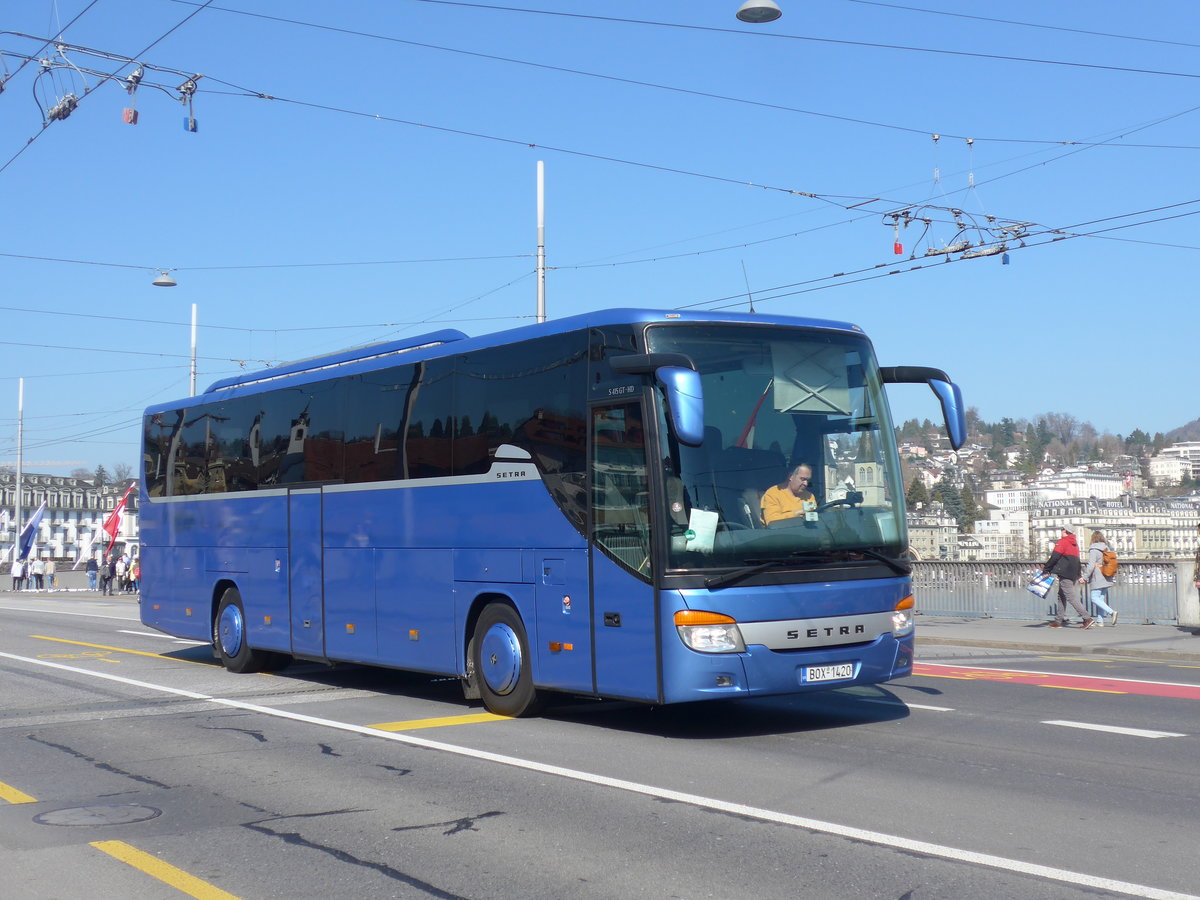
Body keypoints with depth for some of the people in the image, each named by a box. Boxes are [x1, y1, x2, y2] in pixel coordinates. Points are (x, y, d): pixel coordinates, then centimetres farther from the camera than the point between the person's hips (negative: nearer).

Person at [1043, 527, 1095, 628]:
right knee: (1061, 596, 15)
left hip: (1065, 575, -9)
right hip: (1073, 575, 9)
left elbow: (1054, 557, -14)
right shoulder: (1074, 543, 18)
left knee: (1071, 597, -11)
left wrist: (1045, 569, -6)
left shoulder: (1063, 542, -9)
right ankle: (1059, 621, 16)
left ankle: (1087, 618, -19)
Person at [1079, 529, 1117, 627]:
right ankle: (1100, 621, 11)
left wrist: (1084, 577, -14)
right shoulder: (1107, 549, 11)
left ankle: (1111, 612, -19)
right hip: (1106, 579, 8)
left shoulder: (1093, 550, -11)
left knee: (1094, 598, -5)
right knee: (1101, 598, 11)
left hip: (1097, 579, -8)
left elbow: (1091, 565, -18)